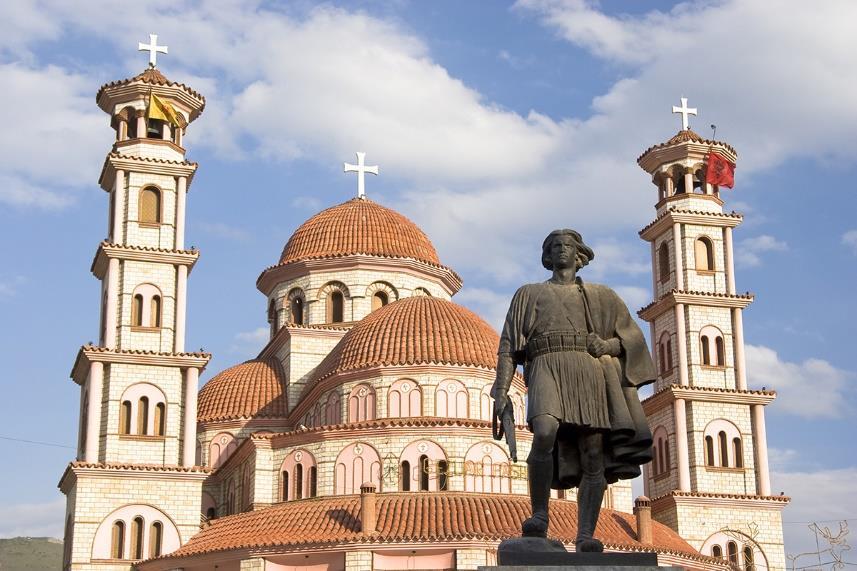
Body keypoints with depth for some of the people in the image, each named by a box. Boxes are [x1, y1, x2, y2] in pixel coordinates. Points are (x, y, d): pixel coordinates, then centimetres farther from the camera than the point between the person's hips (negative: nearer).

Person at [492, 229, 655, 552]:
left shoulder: (600, 296, 25)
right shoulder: (529, 294, 24)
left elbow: (633, 338, 21)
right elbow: (509, 345, 15)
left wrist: (607, 345, -2)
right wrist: (501, 390, 1)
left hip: (589, 372, 2)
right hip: (547, 368, -2)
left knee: (593, 456, -10)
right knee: (545, 434, -30)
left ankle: (585, 536, -11)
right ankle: (539, 516, -17)